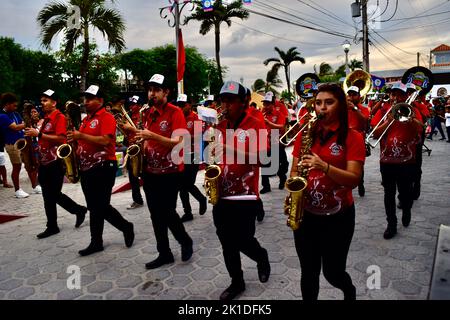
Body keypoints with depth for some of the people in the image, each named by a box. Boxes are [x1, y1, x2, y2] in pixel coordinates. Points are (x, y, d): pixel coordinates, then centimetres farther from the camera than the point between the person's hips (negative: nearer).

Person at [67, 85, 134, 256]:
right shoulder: (86, 119, 17)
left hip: (103, 168, -9)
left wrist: (81, 136, -22)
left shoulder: (107, 117, -9)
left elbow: (105, 140, -23)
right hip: (86, 168, 9)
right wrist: (77, 149, 6)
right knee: (95, 206, 12)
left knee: (100, 206, -4)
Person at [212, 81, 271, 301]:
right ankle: (237, 282, 30)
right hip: (221, 193, 5)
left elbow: (262, 158, -15)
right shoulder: (219, 127, 11)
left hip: (245, 194, -5)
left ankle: (261, 257, 34)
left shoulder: (255, 125, -7)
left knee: (243, 240, -1)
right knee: (227, 243, 11)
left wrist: (232, 150, -26)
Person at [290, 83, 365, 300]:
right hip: (305, 213, 3)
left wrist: (324, 166, -29)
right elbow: (294, 170, 8)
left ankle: (350, 291, 47)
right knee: (309, 272, 12)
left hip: (338, 215, -2)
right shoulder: (305, 134, 3)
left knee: (333, 272, 12)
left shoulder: (352, 137, -7)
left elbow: (354, 180, -14)